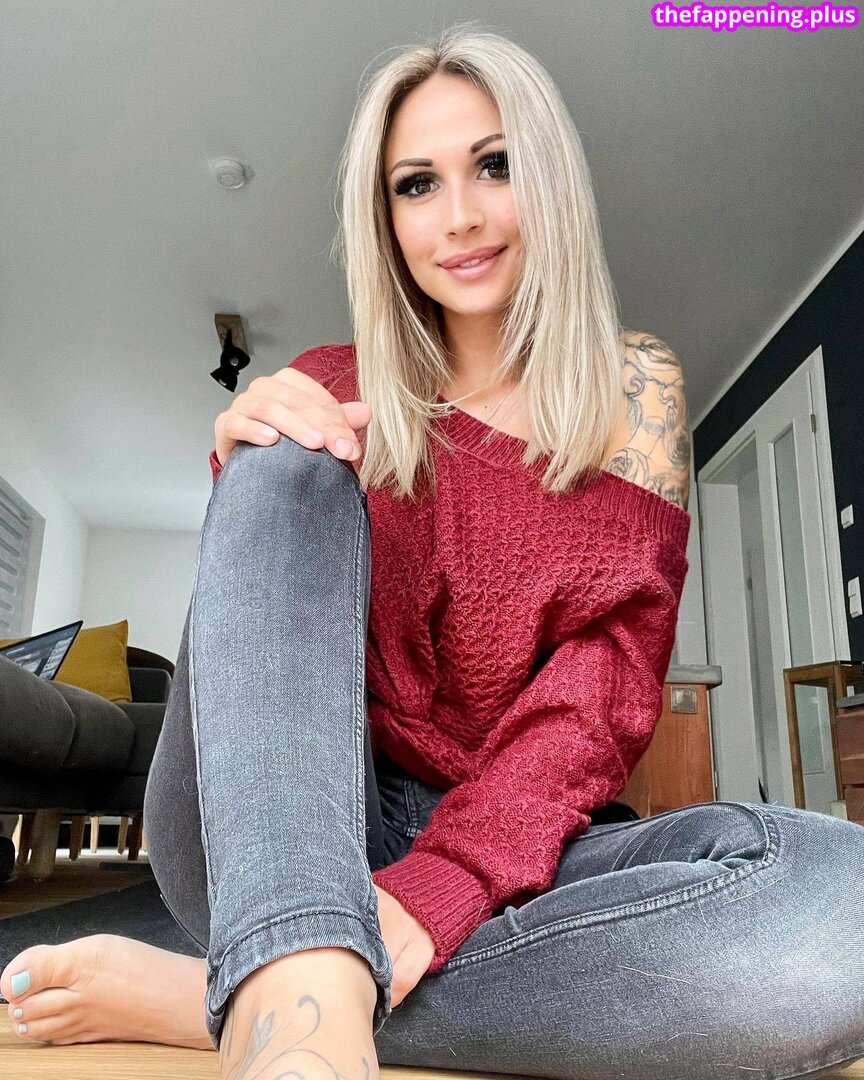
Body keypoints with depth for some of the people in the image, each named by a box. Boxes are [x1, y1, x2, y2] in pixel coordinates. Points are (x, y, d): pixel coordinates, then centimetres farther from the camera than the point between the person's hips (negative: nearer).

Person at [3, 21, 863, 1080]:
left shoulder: (629, 383, 7)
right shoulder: (329, 393, 8)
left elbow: (611, 671, -6)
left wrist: (441, 880, -20)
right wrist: (244, 466, -15)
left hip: (509, 862, 0)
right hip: (279, 850, 1)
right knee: (289, 469, -19)